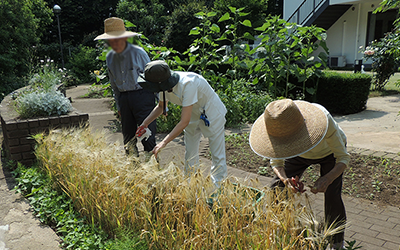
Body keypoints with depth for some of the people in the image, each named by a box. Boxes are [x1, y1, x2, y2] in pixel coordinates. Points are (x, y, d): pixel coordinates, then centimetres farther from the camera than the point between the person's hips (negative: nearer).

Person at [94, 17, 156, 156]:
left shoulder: (138, 53, -6)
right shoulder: (110, 57, 10)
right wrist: (118, 105, 20)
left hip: (142, 96, -5)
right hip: (124, 98, 6)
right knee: (128, 138, 10)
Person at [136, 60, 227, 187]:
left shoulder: (187, 84, -38)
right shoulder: (164, 85, -15)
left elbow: (184, 122, -37)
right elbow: (161, 106, 7)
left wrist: (163, 142, -35)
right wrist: (145, 122, -7)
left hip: (212, 113, -7)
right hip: (193, 114, 7)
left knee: (218, 156, -2)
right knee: (190, 154, 12)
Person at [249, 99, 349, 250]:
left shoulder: (324, 120, -43)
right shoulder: (279, 127, -34)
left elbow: (343, 158, -30)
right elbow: (276, 163, -19)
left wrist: (327, 179, -49)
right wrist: (286, 180, -41)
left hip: (329, 152, -2)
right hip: (301, 154, 3)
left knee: (332, 196, -19)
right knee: (277, 188, -8)